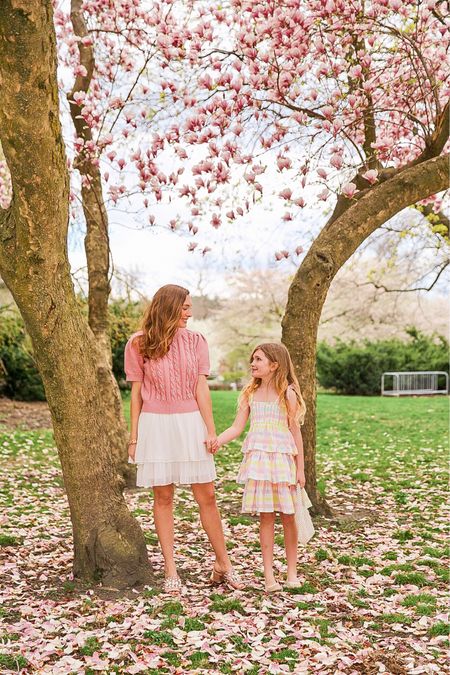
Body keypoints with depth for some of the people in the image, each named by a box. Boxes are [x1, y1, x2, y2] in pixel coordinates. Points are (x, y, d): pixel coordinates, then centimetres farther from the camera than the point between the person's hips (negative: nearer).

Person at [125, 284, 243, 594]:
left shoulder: (195, 340, 5)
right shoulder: (139, 343, 0)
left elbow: (201, 387, 2)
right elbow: (136, 392, 3)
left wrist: (211, 430, -4)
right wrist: (134, 437, 2)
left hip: (190, 422, 1)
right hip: (155, 425, -1)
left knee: (207, 496, 4)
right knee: (163, 498, 5)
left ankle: (223, 564, 17)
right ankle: (171, 570, 14)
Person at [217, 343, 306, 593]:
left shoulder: (287, 394, -2)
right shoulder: (250, 393, 8)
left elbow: (295, 432, 0)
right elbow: (237, 428, 6)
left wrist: (300, 468, 0)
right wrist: (214, 441, -9)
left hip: (282, 459, -2)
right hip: (258, 459, 2)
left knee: (287, 515, 4)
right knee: (266, 516, 3)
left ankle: (292, 571, 20)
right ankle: (269, 575, 9)